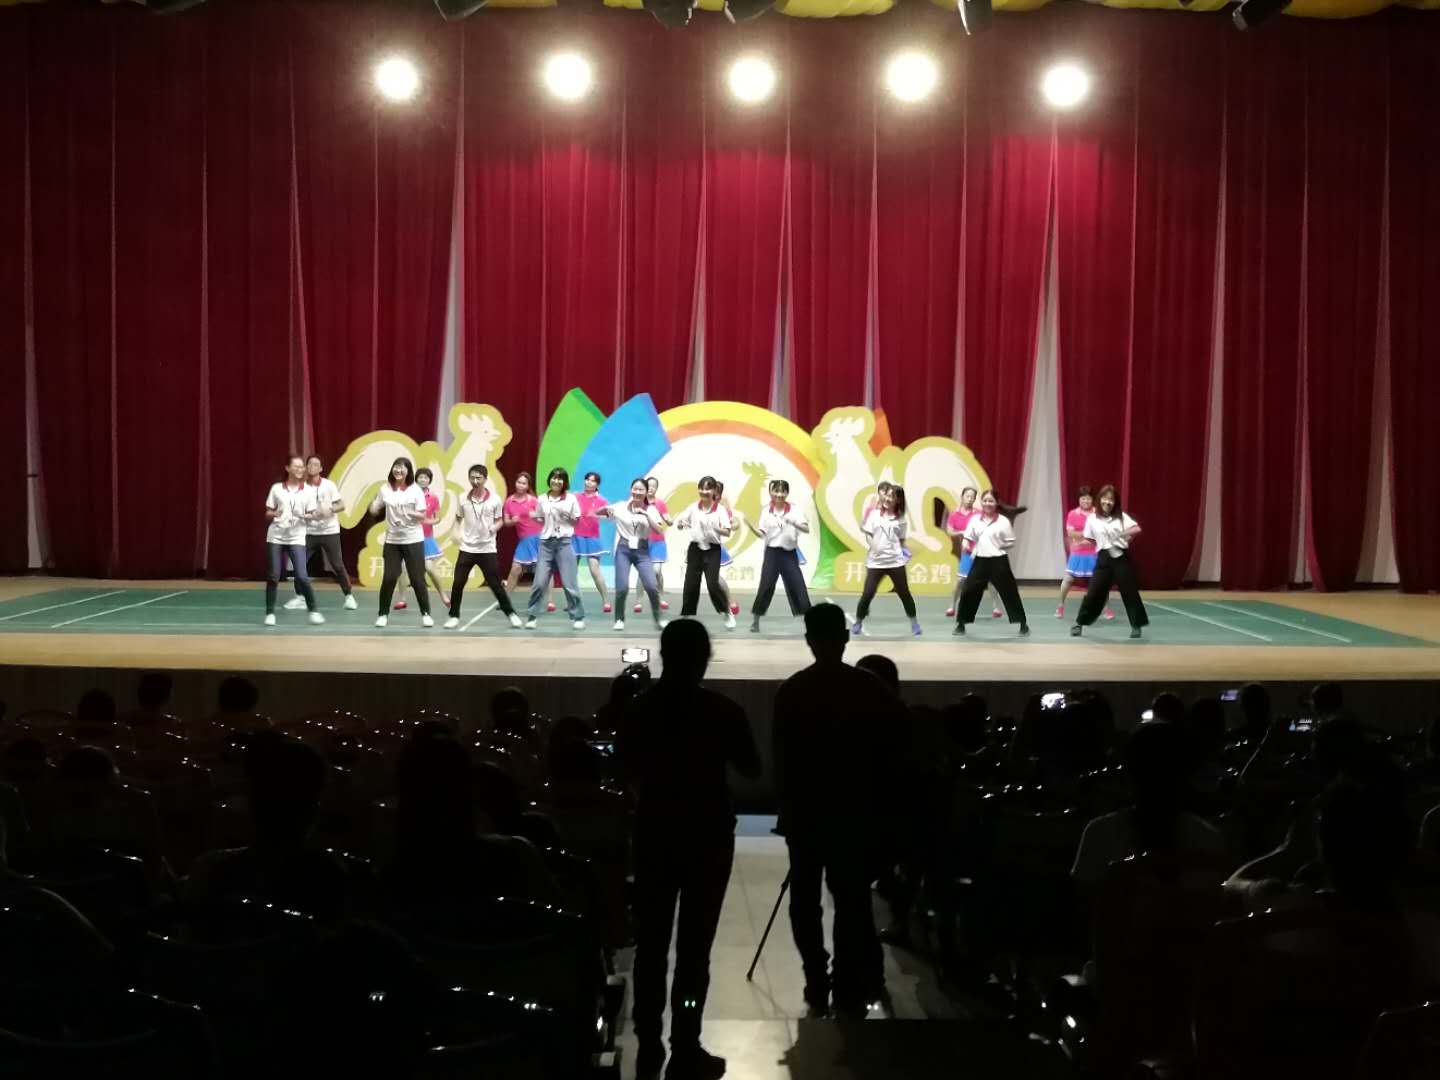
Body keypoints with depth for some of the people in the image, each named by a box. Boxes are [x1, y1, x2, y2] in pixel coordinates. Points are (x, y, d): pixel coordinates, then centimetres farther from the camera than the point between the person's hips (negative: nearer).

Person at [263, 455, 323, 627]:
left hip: (297, 538, -1)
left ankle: (313, 611, 4)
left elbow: (311, 514, 6)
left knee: (302, 577, -11)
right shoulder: (276, 488, 1)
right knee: (273, 577, 2)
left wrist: (307, 516, -17)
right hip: (276, 537, 1)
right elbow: (267, 514, 5)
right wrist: (274, 514, -18)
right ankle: (270, 613, 13)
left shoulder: (308, 491, 2)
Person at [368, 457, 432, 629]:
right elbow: (374, 510, 12)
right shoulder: (385, 489, 3)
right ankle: (383, 614, 11)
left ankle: (425, 614, 11)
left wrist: (409, 513, -25)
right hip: (392, 540, 2)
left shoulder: (415, 490, -5)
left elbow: (423, 515, -7)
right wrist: (373, 501, -10)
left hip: (413, 540, -2)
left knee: (417, 579, 0)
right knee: (389, 578, -1)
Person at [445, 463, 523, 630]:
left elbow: (500, 520, 5)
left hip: (487, 549, -2)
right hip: (467, 548, 2)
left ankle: (511, 614, 14)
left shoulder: (495, 499, -5)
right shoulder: (463, 499, 0)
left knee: (495, 584, 1)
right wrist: (457, 534, 0)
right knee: (458, 583, -2)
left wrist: (494, 528, -16)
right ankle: (454, 616, 11)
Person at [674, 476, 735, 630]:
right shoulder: (694, 508, 3)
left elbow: (727, 532, -9)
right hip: (695, 548, 3)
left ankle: (728, 613, 5)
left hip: (713, 550, -3)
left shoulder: (720, 509, -5)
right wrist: (681, 523, -13)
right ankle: (686, 616, 12)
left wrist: (714, 527, -25)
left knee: (712, 584, -13)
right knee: (691, 583, 2)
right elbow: (680, 523, 11)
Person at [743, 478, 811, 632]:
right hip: (772, 552, 1)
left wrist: (794, 523, -31)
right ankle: (755, 621, 10)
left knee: (797, 586, -2)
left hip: (790, 553, -1)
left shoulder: (795, 510, -5)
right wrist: (750, 525, -12)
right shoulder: (766, 511, 1)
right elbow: (762, 534, 4)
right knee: (765, 587, -1)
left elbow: (807, 529, -14)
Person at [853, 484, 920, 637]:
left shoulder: (900, 518, 5)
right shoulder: (874, 514, 2)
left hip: (895, 561, 1)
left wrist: (904, 552, 0)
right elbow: (868, 533, 0)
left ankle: (914, 623, 19)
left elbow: (901, 540, 13)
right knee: (867, 594, -4)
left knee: (904, 593, 6)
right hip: (875, 561, -1)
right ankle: (858, 623, 12)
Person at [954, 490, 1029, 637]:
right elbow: (968, 536, 6)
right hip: (981, 560, 3)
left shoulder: (1003, 521, -5)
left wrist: (997, 547, -9)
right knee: (968, 591, 2)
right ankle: (961, 623, 15)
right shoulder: (975, 519, 5)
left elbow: (1011, 542, -1)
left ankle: (1023, 624, 11)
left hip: (999, 561, -3)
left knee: (1009, 592, 1)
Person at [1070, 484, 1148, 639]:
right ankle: (1080, 623, 13)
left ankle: (1136, 625, 12)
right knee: (1094, 591, 0)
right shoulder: (1093, 519, 4)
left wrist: (1124, 535, -23)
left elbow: (1137, 529, -13)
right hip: (1104, 559, 1)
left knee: (1130, 592, 1)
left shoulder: (1121, 517, 0)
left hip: (1121, 557, -1)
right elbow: (1089, 540, 11)